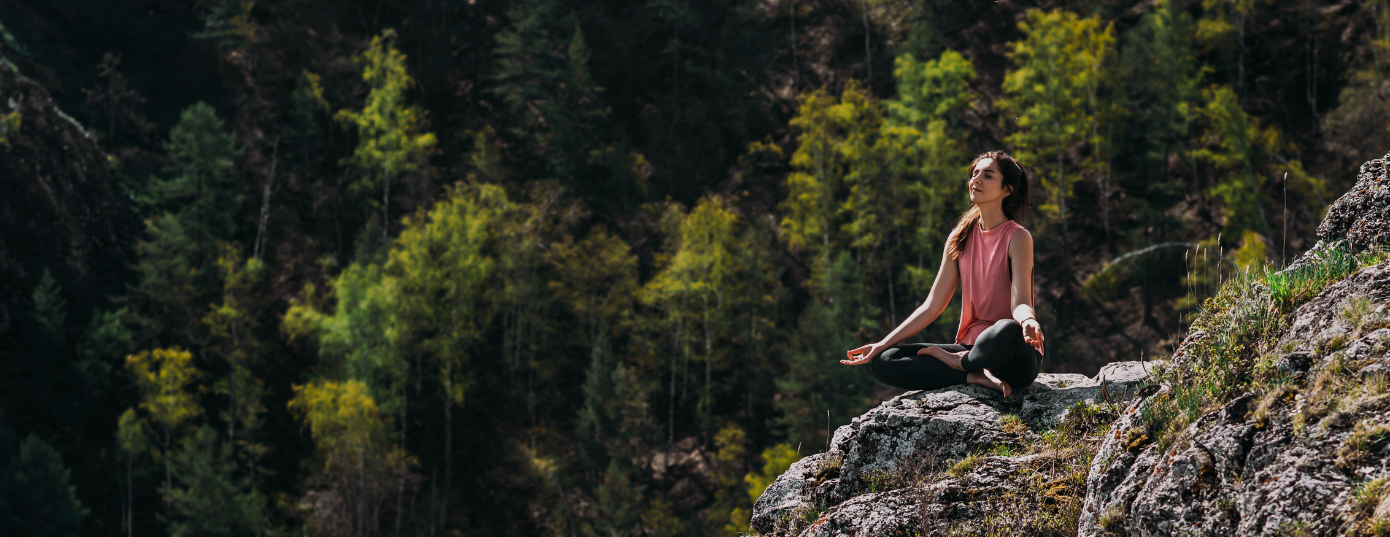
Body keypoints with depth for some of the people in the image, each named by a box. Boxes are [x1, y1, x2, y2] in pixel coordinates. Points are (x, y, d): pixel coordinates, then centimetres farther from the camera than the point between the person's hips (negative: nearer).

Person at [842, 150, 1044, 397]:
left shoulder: (1018, 238, -5)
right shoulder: (960, 238, 11)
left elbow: (1020, 303, -16)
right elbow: (932, 306, 11)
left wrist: (1028, 321, -41)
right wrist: (882, 345, 4)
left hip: (1013, 359, -5)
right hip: (970, 346, 5)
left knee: (1007, 331, -43)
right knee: (882, 361, -12)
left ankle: (959, 362, -12)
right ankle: (974, 376, -22)